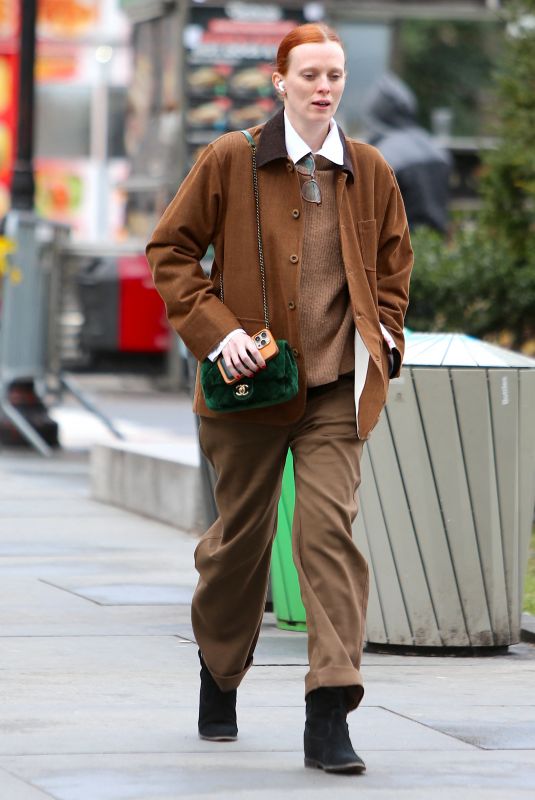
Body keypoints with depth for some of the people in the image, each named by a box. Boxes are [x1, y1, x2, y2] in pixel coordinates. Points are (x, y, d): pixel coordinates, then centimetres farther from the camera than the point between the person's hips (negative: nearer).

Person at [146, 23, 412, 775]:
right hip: (253, 383, -1)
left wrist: (383, 334, 6)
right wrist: (216, 329, -11)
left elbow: (394, 260, 20)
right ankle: (219, 676, 37)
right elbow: (170, 251, 0)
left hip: (337, 387, 1)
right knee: (242, 535, 12)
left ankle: (329, 716, -17)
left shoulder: (369, 171, 5)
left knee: (331, 529, -13)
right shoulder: (229, 162, -4)